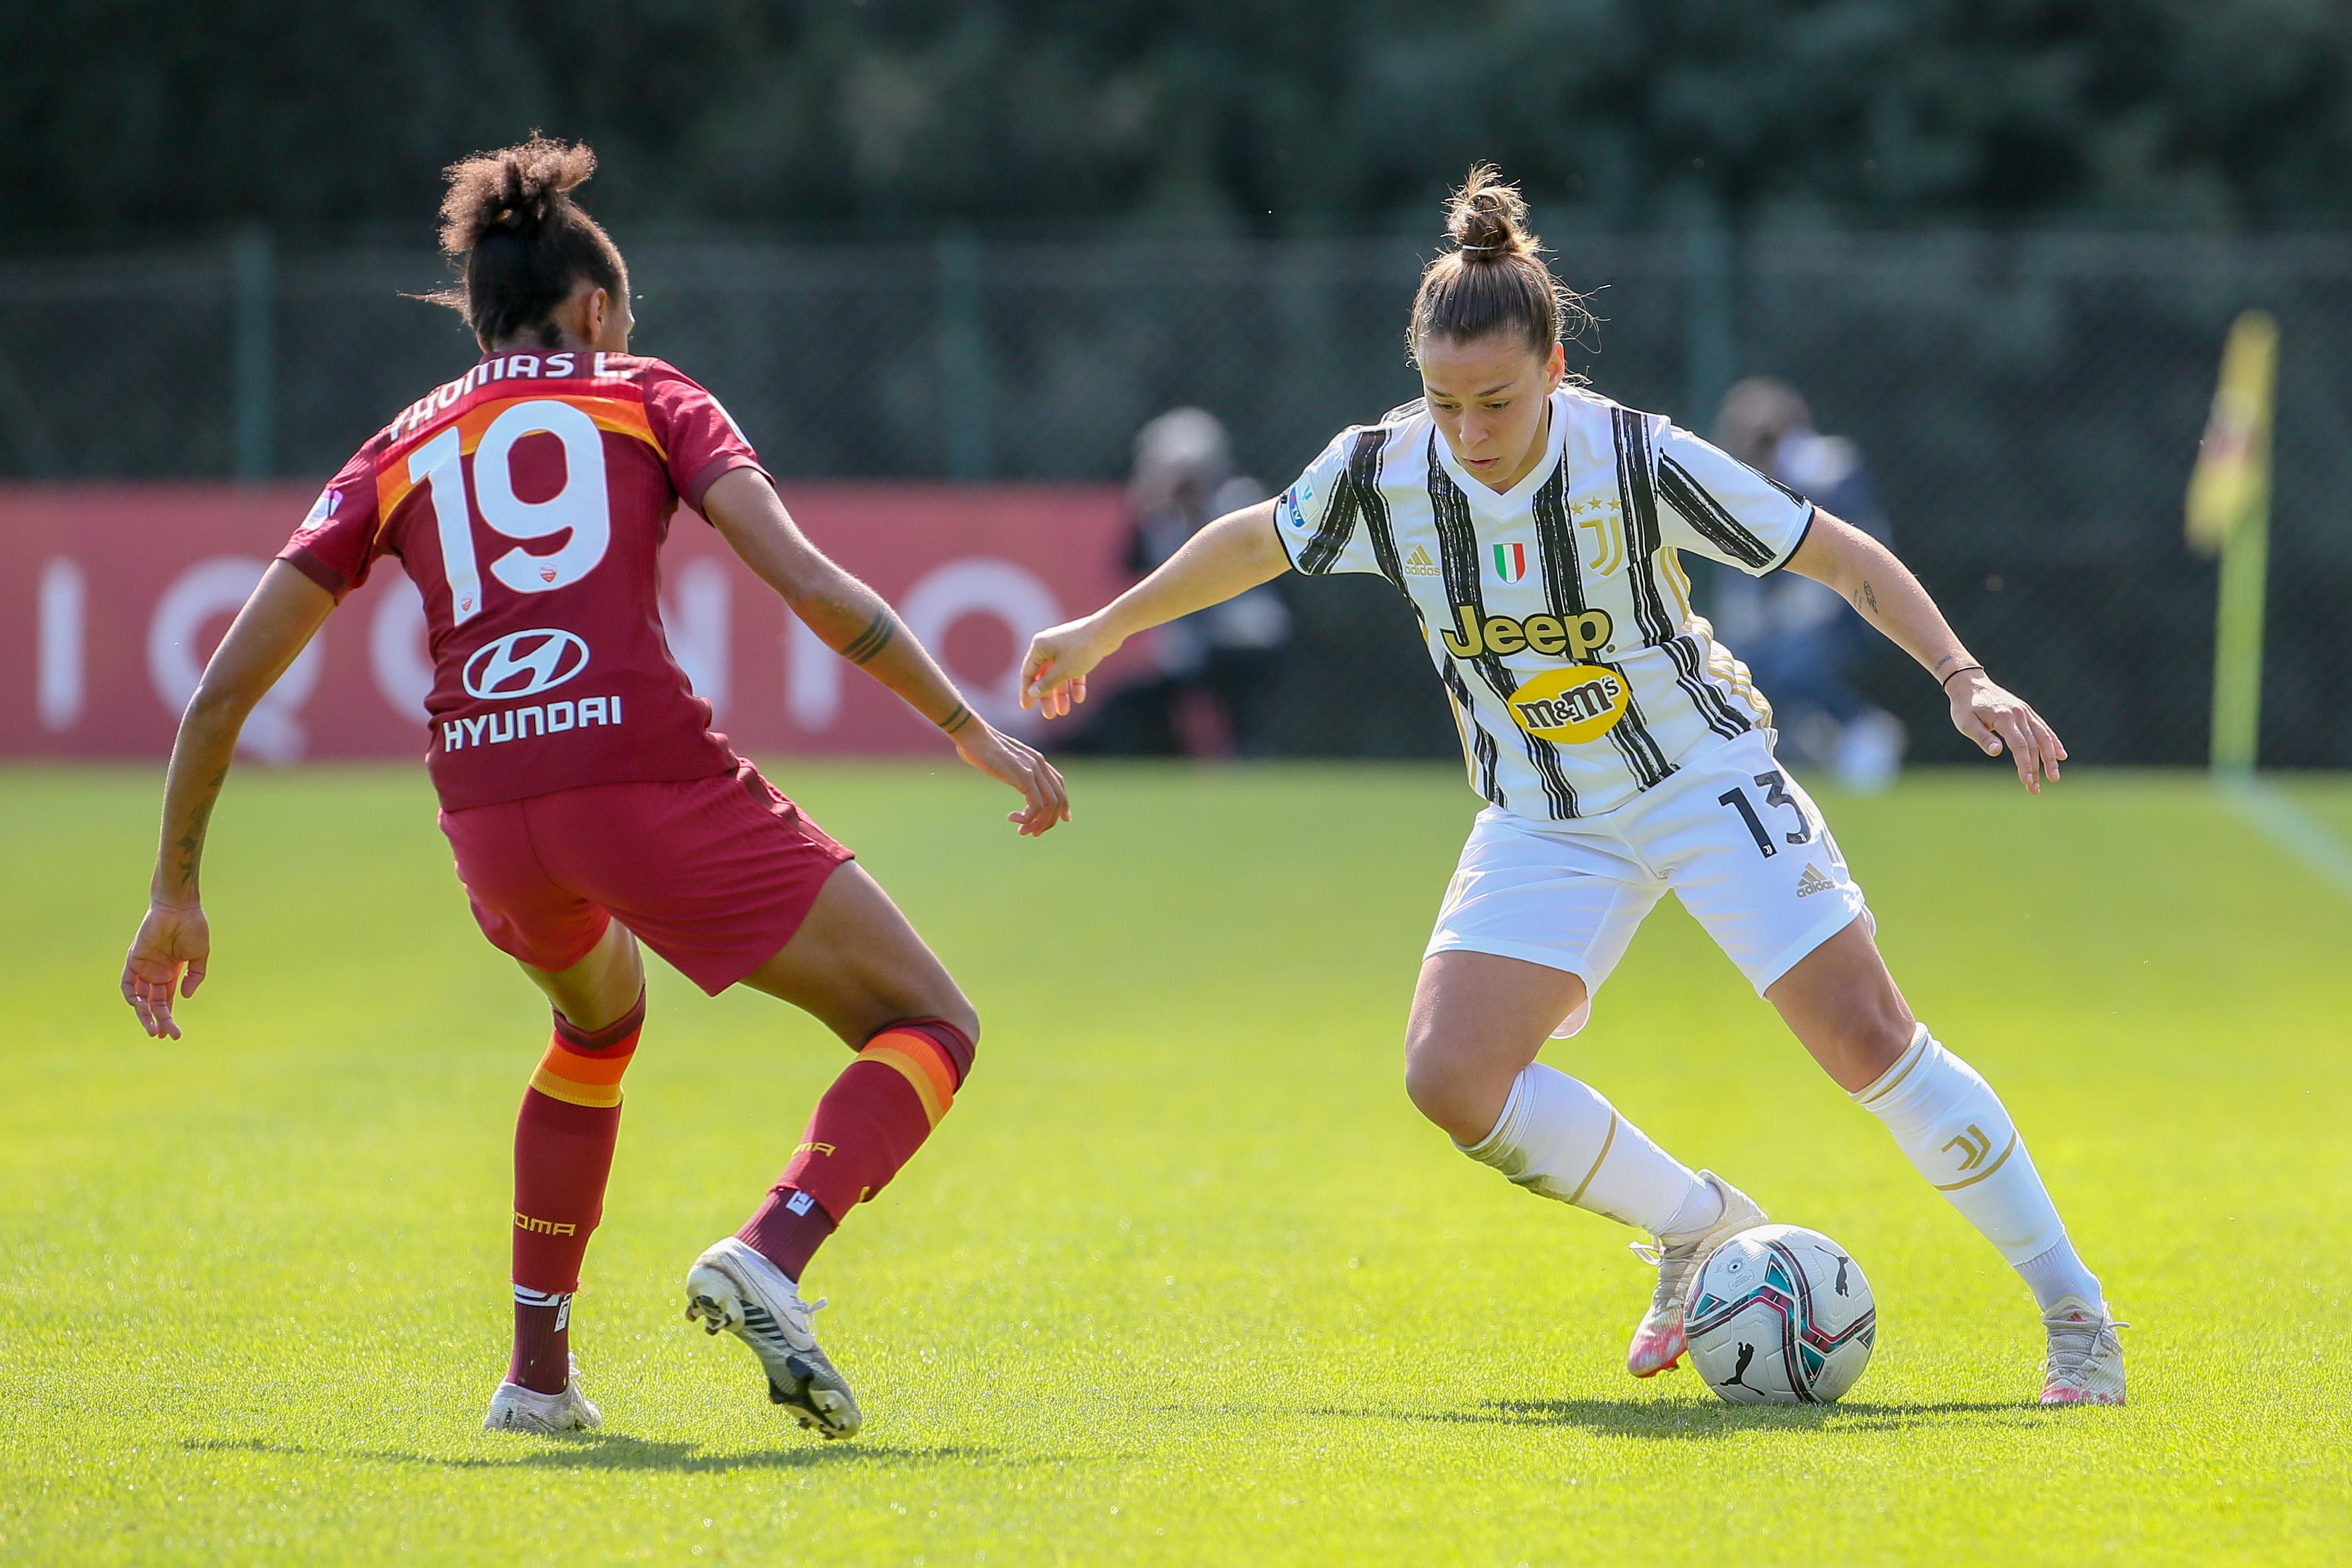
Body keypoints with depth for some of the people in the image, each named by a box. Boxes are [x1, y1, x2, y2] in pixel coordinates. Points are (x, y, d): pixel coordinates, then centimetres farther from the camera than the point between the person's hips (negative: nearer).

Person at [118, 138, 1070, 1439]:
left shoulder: (396, 454, 22)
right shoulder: (646, 401, 15)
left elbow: (225, 686, 16)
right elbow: (805, 579, -2)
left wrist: (176, 893, 25)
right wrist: (969, 729, 0)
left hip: (486, 811, 4)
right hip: (647, 773, -4)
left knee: (600, 1015, 37)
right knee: (929, 1030, 7)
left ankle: (537, 1370, 29)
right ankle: (766, 1259, -21)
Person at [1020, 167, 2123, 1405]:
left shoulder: (1640, 461, -23)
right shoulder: (1380, 472, -14)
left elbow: (1846, 559, -15)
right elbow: (1257, 539, 8)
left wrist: (1963, 678, -26)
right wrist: (1105, 629, 18)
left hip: (1705, 777, -4)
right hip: (1544, 823, 4)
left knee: (1869, 1041, -14)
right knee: (1451, 1078, -14)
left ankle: (2074, 1316, -1)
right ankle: (1697, 1228, 9)